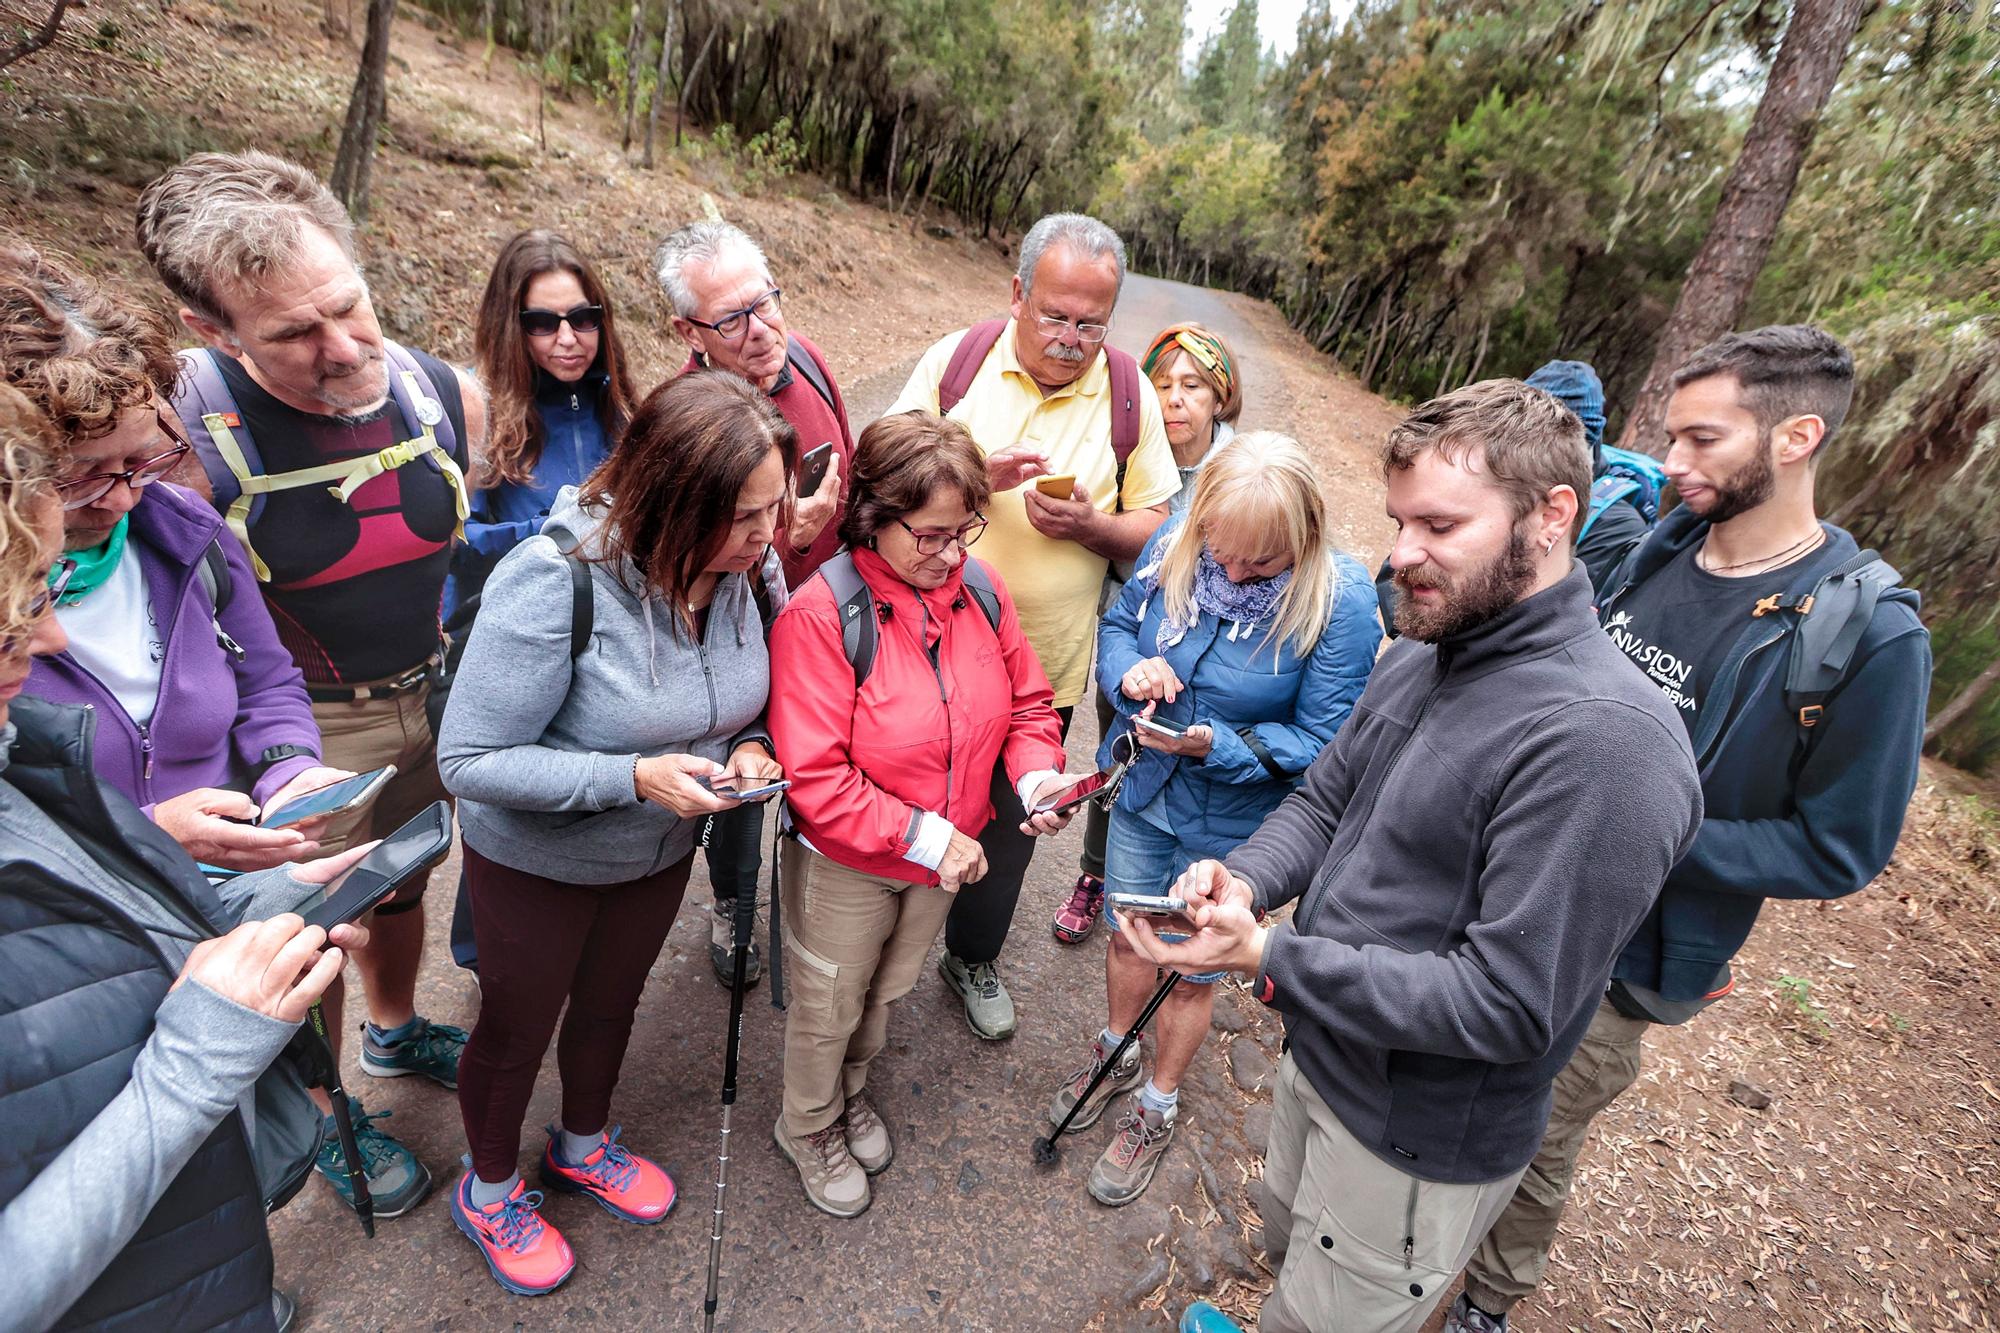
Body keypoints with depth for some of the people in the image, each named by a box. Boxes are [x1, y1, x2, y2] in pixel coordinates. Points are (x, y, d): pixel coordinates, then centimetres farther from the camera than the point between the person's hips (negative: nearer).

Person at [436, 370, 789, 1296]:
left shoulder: (751, 568, -18)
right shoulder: (556, 577, -34)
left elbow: (747, 699, 0)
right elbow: (470, 760, -28)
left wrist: (748, 749, -21)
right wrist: (633, 777, -36)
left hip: (662, 851, 5)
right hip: (536, 862, -4)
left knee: (611, 1001, 28)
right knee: (517, 1027, 21)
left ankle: (583, 1145, 59)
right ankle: (488, 1192, 52)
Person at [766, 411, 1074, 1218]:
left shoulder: (980, 590, -11)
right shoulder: (819, 615, -27)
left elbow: (1025, 704, 1)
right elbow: (815, 778, -27)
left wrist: (1036, 774, -18)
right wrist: (925, 837, -27)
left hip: (945, 854, 5)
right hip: (846, 865, -5)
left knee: (888, 990, 29)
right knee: (829, 1007, 20)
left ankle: (852, 1091, 60)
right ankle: (808, 1128, 52)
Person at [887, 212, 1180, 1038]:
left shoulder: (1128, 395, -4)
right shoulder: (954, 360, -6)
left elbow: (1157, 528, 0)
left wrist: (1090, 524, -21)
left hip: (1043, 664, 1)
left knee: (1008, 823, 18)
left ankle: (973, 957, 46)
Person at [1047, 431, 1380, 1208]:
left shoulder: (1340, 599, -26)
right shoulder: (1175, 543, -15)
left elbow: (1322, 743, -21)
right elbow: (1117, 624, 2)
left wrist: (1217, 748, -35)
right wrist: (1129, 670, -21)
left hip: (1229, 823, -4)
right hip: (1141, 792, 4)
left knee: (1191, 968, 18)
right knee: (1127, 933, 24)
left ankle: (1157, 1108, 45)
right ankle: (1118, 1055, 55)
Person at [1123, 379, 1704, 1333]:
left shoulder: (1605, 742, -30)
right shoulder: (1418, 658, -3)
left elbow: (1507, 1004, -30)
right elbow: (1322, 800, 5)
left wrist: (1271, 961, -31)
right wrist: (1246, 879, -16)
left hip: (1419, 1141, -7)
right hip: (1320, 1057, 7)